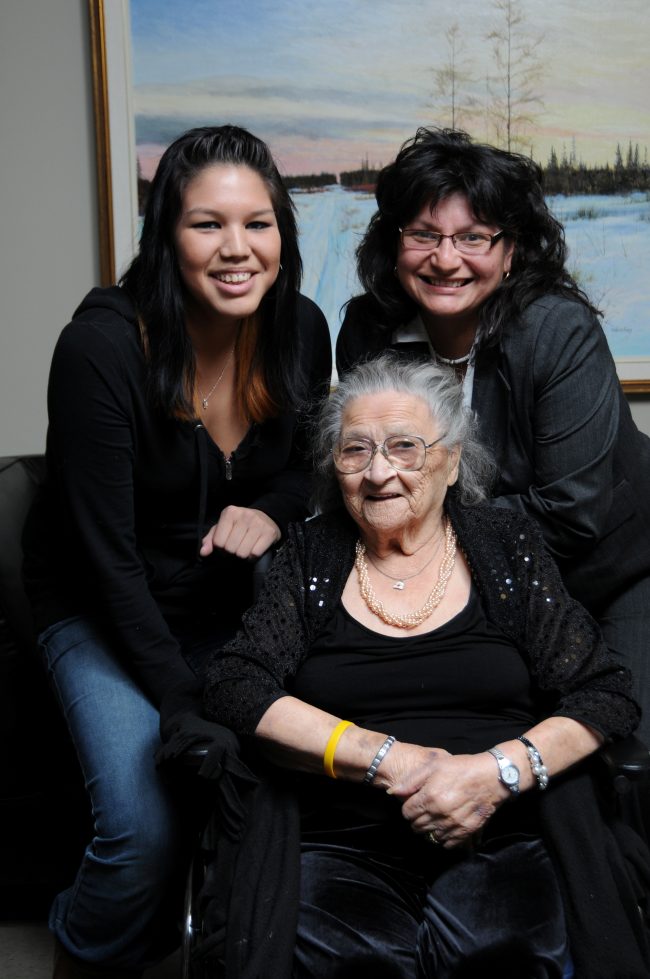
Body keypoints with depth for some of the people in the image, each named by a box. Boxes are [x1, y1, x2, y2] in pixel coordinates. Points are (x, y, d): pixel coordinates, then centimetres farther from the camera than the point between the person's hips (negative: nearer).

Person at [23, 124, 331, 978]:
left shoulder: (302, 330, -7)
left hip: (234, 602, 4)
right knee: (148, 832, -22)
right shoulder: (102, 346, -22)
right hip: (103, 614, -4)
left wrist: (272, 511, -13)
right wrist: (185, 705, -20)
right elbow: (107, 551, -20)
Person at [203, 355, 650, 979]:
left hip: (504, 848, 0)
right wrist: (387, 759, -10)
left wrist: (498, 770, -12)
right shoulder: (309, 556, 11)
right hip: (342, 852, 0)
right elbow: (233, 688, -1)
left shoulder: (509, 547, 10)